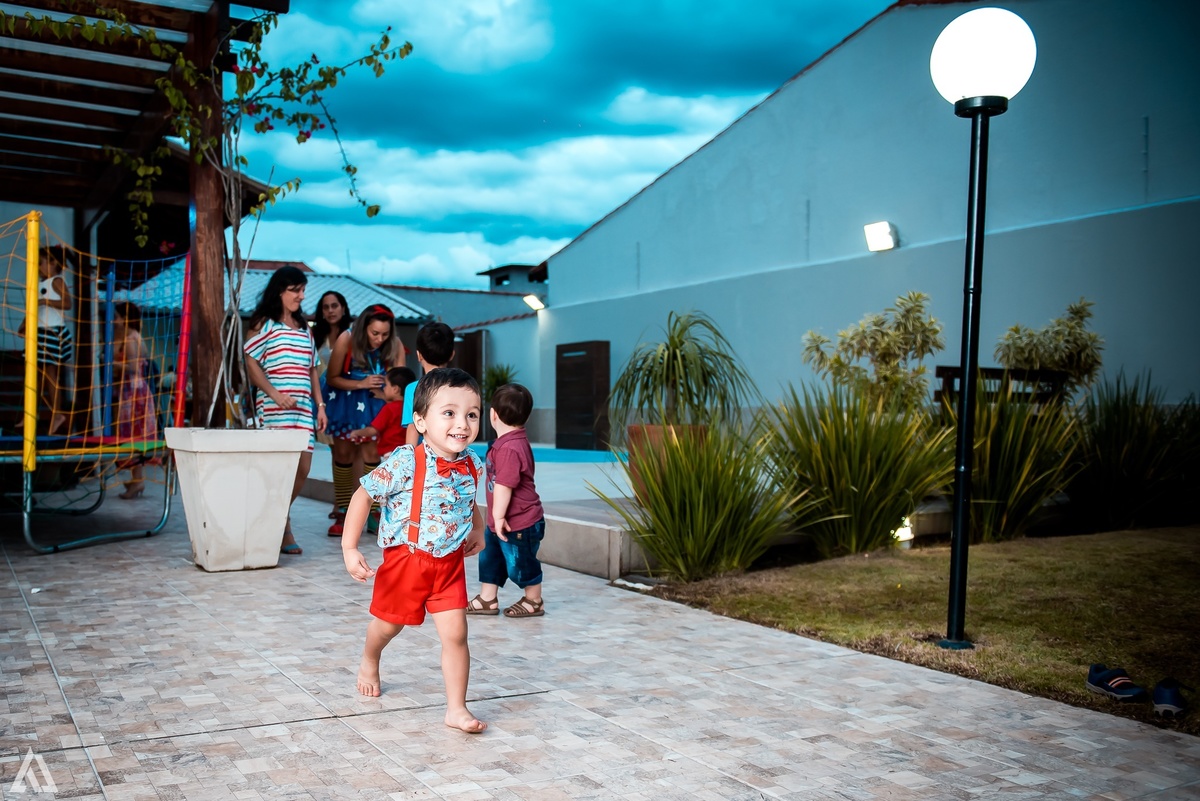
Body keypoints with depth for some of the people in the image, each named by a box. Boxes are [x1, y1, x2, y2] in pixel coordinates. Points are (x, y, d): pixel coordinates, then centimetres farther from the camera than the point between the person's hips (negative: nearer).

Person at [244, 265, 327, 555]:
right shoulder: (263, 323, 2)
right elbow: (251, 363, -5)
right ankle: (281, 525, 1)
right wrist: (275, 394, -16)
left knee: (302, 467, 2)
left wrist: (320, 405, 14)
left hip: (303, 408, 6)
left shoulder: (304, 327, 21)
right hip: (273, 409, -6)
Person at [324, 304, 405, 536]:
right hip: (345, 401, 0)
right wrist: (361, 384, -29)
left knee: (372, 454, -4)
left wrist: (386, 391, -35)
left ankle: (373, 512, 3)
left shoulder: (395, 346, -18)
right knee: (344, 454, 3)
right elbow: (332, 378, -16)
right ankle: (343, 514, 11)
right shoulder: (346, 339, -22)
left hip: (375, 404, 1)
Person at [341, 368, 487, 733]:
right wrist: (349, 549, -19)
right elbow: (363, 496, -17)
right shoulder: (405, 463, -23)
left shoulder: (472, 465, -5)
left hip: (450, 563, 3)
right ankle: (369, 663, 53)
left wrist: (478, 528, 5)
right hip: (405, 560, -3)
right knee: (388, 624, 19)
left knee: (455, 634, -5)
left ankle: (457, 709, 6)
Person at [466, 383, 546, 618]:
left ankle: (533, 602, 25)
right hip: (503, 521, 10)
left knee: (521, 563, 7)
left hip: (520, 524, -10)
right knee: (489, 556, 17)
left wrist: (499, 516, -22)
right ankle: (487, 600, 28)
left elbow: (504, 485, -29)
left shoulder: (509, 448, -27)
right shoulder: (514, 441, 8)